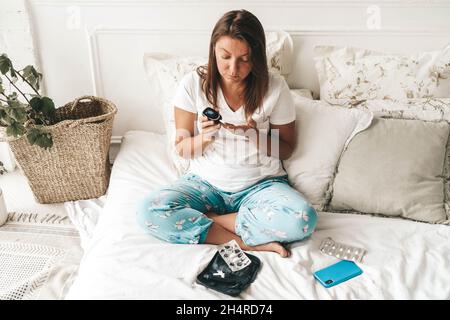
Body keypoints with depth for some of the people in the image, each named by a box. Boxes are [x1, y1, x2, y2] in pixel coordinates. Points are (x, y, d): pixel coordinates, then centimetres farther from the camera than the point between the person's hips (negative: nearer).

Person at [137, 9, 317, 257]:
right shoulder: (193, 83, -7)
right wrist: (203, 138, -23)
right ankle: (247, 242, -18)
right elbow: (181, 149, -1)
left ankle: (203, 220, -13)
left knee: (303, 220, -30)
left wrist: (255, 136, -19)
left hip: (261, 183, 0)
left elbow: (286, 149, 1)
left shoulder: (274, 87, -8)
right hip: (205, 182, 1)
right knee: (148, 211, -25)